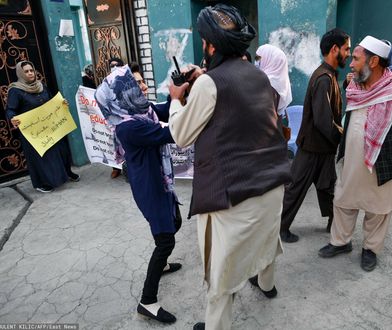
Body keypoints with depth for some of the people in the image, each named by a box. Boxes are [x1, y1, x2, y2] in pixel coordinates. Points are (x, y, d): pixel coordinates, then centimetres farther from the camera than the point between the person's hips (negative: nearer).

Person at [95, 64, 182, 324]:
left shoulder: (141, 111, 1)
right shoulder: (129, 126, -28)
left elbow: (167, 113, 9)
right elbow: (171, 135, -32)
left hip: (160, 181, 10)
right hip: (149, 188, -10)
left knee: (175, 223, 25)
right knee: (166, 241, -5)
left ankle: (160, 264, 48)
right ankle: (148, 301, 10)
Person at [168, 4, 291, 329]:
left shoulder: (209, 83, -15)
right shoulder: (259, 75, 6)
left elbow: (181, 136, -6)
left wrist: (176, 99, 9)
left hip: (234, 191, -8)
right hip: (273, 182, 8)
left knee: (223, 266, 8)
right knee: (263, 236, 31)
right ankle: (266, 283, 57)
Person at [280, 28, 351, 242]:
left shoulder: (330, 75, 10)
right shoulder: (323, 78, -21)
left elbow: (332, 114, 10)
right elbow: (323, 121, -28)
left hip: (324, 145, 9)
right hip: (314, 146, -9)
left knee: (327, 186, 20)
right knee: (297, 188, 3)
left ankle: (334, 223, 36)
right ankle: (281, 227, 17)